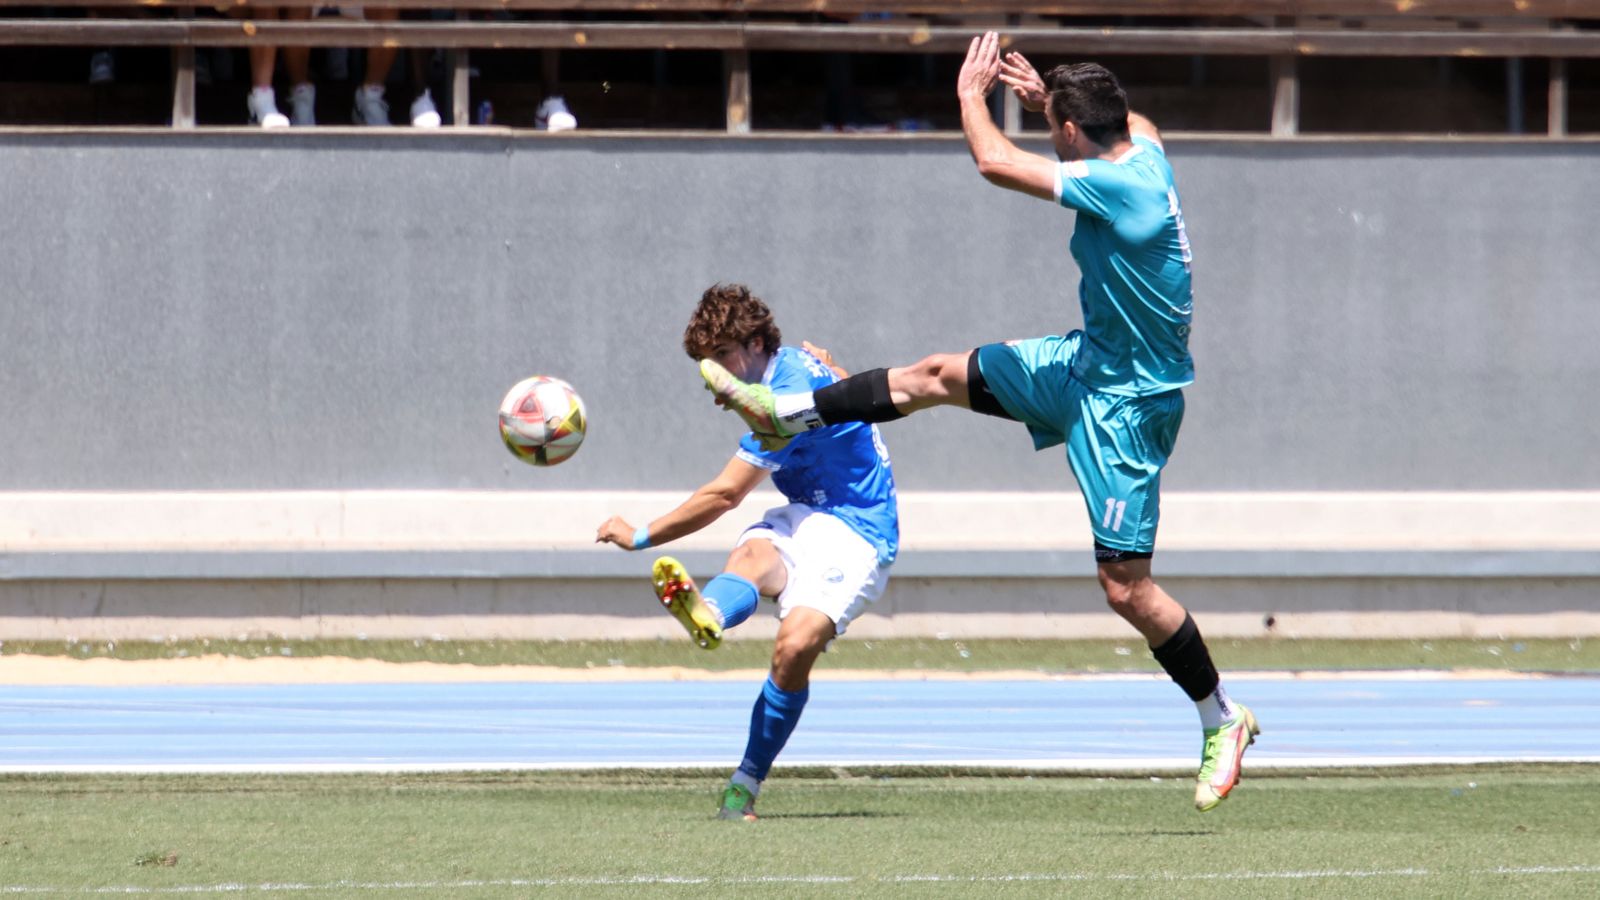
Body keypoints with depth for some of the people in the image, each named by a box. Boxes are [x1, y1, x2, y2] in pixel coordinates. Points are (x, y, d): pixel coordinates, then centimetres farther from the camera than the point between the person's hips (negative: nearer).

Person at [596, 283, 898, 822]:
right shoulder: (794, 364, 10)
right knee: (753, 555, -30)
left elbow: (725, 495, -16)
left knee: (796, 644, -30)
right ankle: (707, 615, -68)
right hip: (806, 517, 8)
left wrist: (642, 536, -9)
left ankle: (746, 784, -19)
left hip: (857, 533, -8)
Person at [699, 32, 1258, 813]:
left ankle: (1224, 721, 8)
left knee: (1125, 584, -5)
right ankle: (783, 411, 25)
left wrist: (971, 93, -9)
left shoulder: (1117, 185, -29)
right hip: (1094, 364, 9)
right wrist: (1046, 96, 13)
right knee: (940, 375, 13)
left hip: (1126, 404, -9)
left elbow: (995, 162, -27)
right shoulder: (1143, 151, -4)